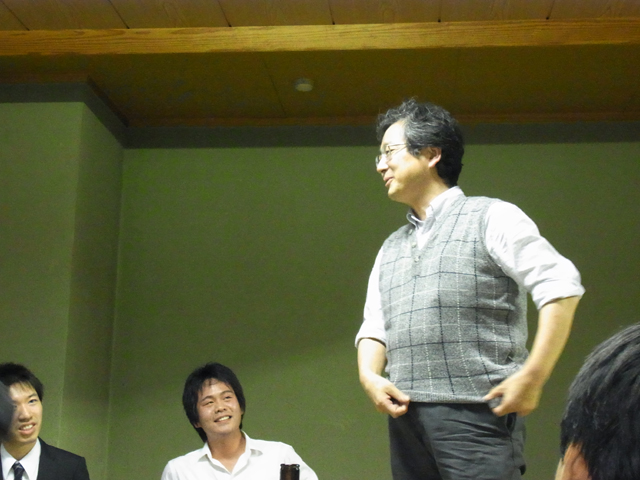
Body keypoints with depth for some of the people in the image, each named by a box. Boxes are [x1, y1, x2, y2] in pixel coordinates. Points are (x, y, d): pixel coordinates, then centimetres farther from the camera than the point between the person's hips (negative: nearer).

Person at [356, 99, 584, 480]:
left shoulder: (491, 218, 1)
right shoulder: (391, 248, 21)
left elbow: (561, 287, -6)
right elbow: (374, 328, 19)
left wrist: (533, 376, -13)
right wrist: (369, 376, -2)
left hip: (476, 416, -6)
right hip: (406, 418, 6)